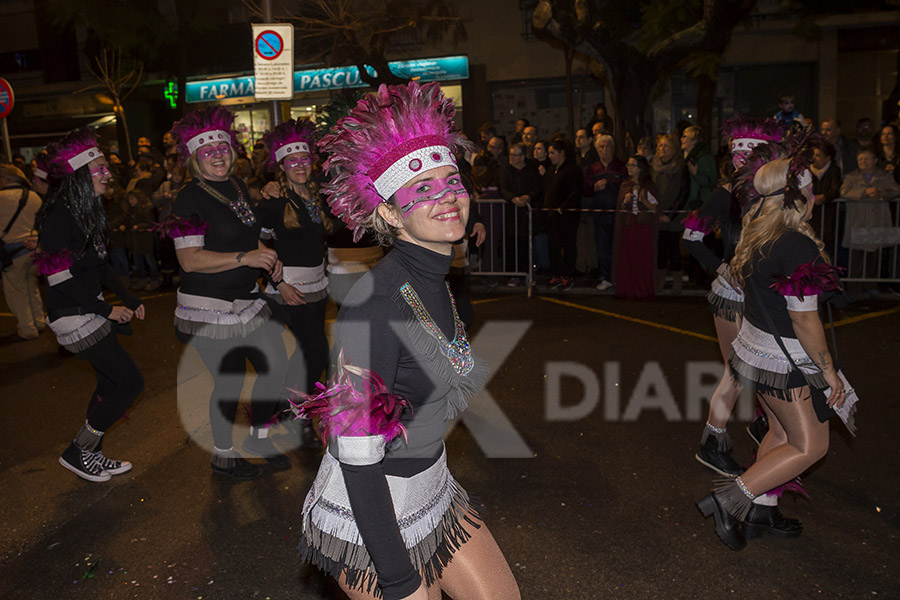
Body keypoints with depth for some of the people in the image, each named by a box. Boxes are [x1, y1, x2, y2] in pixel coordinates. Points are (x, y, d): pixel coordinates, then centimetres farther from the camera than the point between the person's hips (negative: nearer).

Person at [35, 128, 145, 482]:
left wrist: (128, 299, 13)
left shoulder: (87, 209, 9)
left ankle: (91, 455, 29)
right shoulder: (58, 216, -19)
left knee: (110, 384, 14)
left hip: (92, 310, 9)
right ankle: (77, 452, 11)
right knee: (129, 383, -6)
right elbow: (62, 276, -21)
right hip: (74, 316, -9)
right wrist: (106, 310, -16)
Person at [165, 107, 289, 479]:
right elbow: (190, 259, -22)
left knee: (276, 364, 10)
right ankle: (223, 458, 24)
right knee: (229, 381, 0)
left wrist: (269, 260, 5)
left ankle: (259, 437, 32)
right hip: (209, 307, -8)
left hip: (247, 299, 8)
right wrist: (244, 258, -28)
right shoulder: (190, 198, -14)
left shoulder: (238, 188, 10)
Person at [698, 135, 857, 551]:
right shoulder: (798, 248, -24)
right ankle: (732, 498, 2)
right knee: (811, 445, 7)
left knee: (781, 432, 22)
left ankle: (761, 512, 31)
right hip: (785, 362, -9)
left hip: (756, 350, 9)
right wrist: (829, 371, -13)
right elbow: (804, 319, -23)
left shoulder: (756, 238, 2)